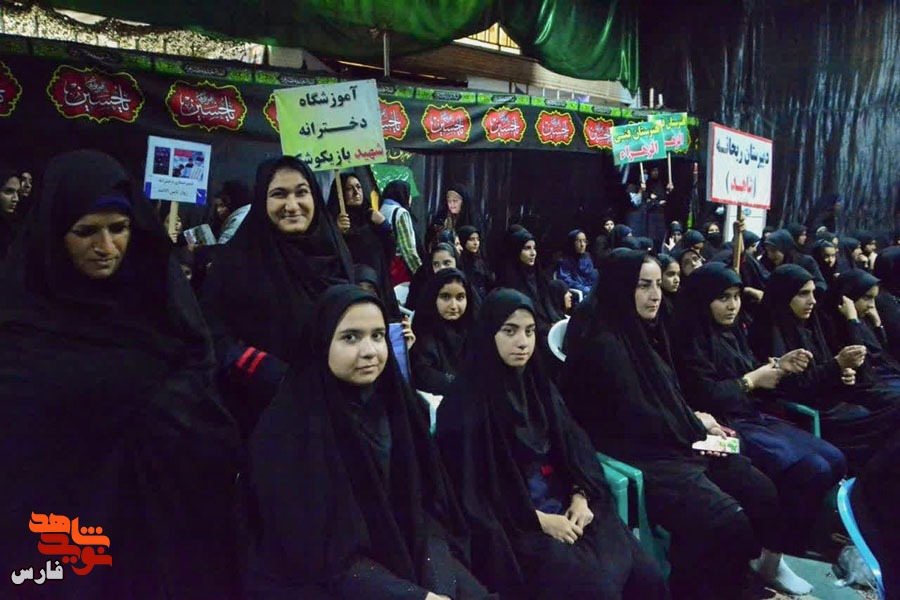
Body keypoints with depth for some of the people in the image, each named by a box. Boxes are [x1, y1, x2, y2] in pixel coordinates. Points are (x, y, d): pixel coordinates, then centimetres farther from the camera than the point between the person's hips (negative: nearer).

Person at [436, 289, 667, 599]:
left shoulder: (540, 386, 10)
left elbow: (574, 446, 12)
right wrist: (538, 520, -14)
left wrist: (581, 495, -6)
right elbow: (471, 487, -12)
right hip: (511, 525, -6)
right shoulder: (465, 403, -11)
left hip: (565, 506, 6)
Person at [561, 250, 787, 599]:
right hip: (637, 455, -9)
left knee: (762, 493, 4)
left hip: (671, 442, 10)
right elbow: (636, 417, -20)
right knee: (725, 521, -22)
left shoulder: (643, 329, 11)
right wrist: (696, 426, -6)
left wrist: (697, 420, -1)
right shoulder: (603, 342, -18)